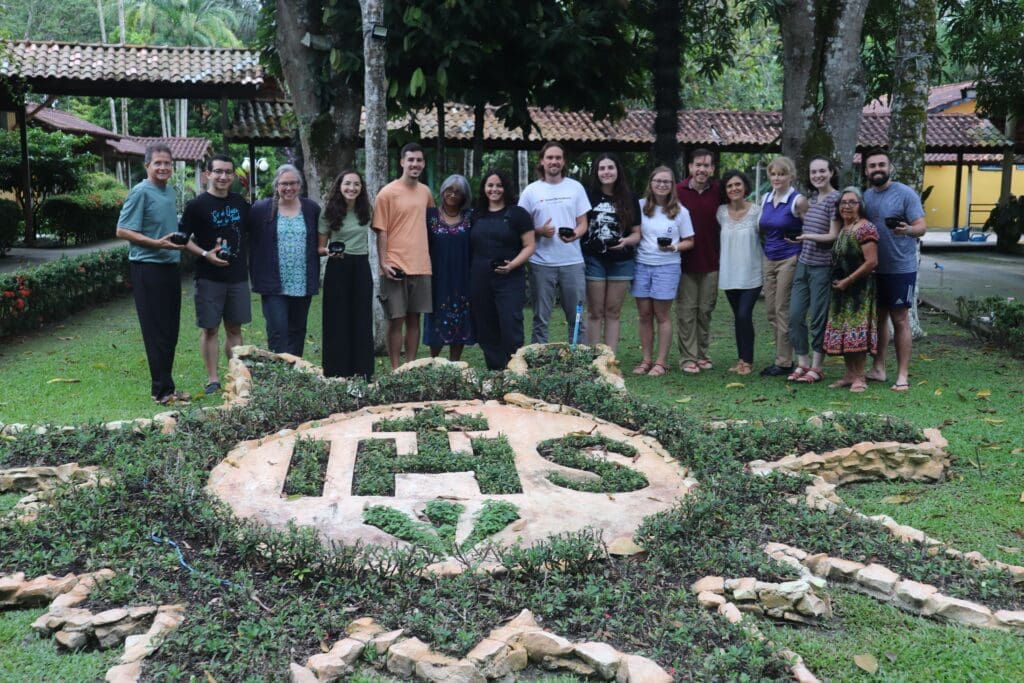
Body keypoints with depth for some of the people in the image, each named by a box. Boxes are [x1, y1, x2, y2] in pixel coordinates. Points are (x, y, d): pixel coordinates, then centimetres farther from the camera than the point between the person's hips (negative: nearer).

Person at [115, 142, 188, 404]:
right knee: (156, 332, -3)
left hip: (170, 266, 8)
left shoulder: (171, 192, 14)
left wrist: (180, 240, 7)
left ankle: (164, 386, 21)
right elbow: (122, 231, -13)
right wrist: (157, 243, -20)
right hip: (148, 267, -8)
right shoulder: (140, 192, -10)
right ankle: (162, 390, 3)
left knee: (170, 331, 11)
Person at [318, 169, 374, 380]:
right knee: (337, 322, 0)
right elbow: (320, 247, 2)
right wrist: (328, 251, -19)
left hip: (361, 268, 2)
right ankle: (337, 374, 8)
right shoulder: (329, 212, -1)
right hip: (337, 268, -2)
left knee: (362, 321, 4)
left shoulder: (365, 211, 5)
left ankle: (363, 375, 12)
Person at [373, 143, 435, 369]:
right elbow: (381, 231, -7)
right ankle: (395, 370, 7)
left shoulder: (426, 192, 11)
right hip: (396, 267, -5)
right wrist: (384, 263, -15)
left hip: (421, 266, 5)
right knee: (396, 319, 0)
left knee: (414, 319, 9)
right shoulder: (388, 193, -5)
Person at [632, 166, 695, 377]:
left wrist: (674, 247, -12)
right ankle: (646, 360, 14)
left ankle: (661, 362, 7)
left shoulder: (680, 211, 3)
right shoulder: (641, 206, 5)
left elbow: (689, 241, 6)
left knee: (661, 315, 0)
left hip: (667, 267, -2)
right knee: (644, 315, 4)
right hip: (641, 265, 2)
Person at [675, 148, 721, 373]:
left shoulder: (718, 191, 3)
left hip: (711, 262, 2)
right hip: (684, 262, -2)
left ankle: (702, 353, 21)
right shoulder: (678, 191, -4)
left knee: (706, 310, 10)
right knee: (686, 311, 1)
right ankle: (688, 357, 8)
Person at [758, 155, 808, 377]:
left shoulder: (798, 201, -10)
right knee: (771, 311, 8)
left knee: (783, 310, -4)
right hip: (768, 259, 7)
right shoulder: (765, 199, 10)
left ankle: (784, 362, 4)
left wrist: (798, 239, -15)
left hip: (789, 259, -7)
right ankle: (782, 357, 17)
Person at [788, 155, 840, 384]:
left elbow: (834, 236, -13)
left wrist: (809, 237, -22)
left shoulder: (835, 199, -8)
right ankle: (802, 362, 17)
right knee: (795, 315, 5)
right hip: (803, 264, 7)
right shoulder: (810, 198, 14)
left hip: (822, 267, -7)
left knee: (818, 318, 0)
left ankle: (817, 366, 11)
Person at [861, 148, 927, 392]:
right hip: (874, 268, 6)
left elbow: (921, 227, -14)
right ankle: (878, 368, 22)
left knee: (900, 320, -4)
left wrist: (908, 230, -34)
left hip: (900, 268, -6)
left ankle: (903, 376, 1)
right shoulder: (866, 196, 9)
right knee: (879, 317, 13)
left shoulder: (905, 194, -8)